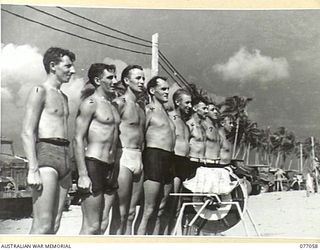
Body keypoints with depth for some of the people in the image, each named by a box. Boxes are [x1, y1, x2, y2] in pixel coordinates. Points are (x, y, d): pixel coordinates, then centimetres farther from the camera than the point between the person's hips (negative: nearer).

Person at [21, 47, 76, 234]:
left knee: (54, 225, 5)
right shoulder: (40, 92, -1)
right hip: (46, 154, -8)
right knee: (42, 226, -12)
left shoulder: (64, 97, 23)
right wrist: (33, 169, -18)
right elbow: (27, 133, -9)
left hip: (64, 157, 8)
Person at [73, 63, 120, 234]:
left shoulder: (113, 105, 19)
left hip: (110, 167, 8)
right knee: (91, 227, -8)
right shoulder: (90, 103, -5)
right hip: (93, 164, -8)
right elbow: (78, 139, -12)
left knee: (103, 225, 8)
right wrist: (82, 175, -19)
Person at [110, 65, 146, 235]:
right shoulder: (120, 103, -4)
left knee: (130, 214, 9)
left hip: (138, 159, 8)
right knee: (119, 214, -7)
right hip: (124, 157, -8)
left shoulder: (140, 108, 20)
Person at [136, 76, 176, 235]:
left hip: (168, 159, 8)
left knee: (160, 211, 8)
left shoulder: (165, 111, 22)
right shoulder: (149, 110, -3)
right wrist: (140, 161, -16)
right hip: (154, 157, -8)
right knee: (149, 212, -9)